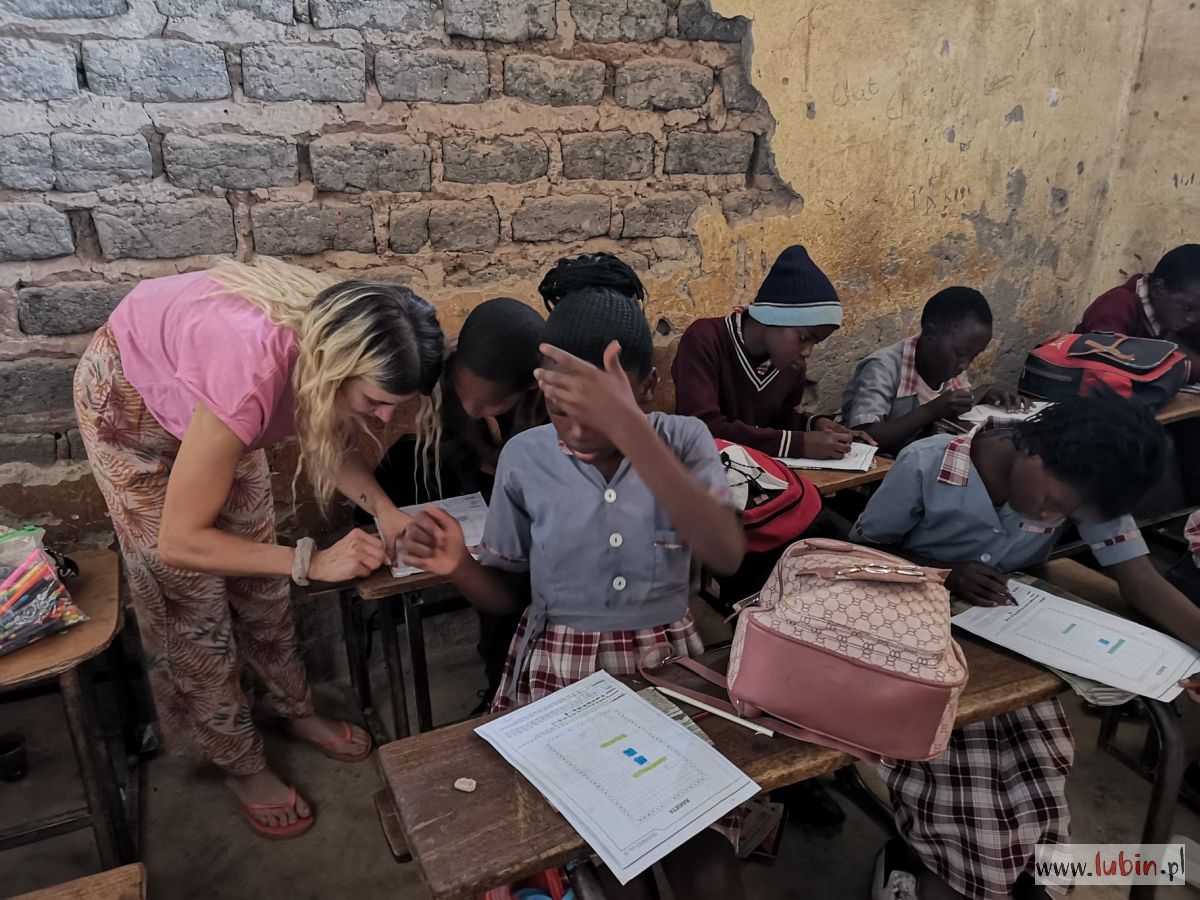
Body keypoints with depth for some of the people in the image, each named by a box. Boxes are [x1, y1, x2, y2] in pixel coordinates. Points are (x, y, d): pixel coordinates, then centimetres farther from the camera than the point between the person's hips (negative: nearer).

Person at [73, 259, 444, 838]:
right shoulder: (250, 376, -45)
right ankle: (238, 761, 21)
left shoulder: (342, 336, -26)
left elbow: (329, 442, -7)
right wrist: (312, 561, -35)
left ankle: (292, 707, 31)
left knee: (258, 568, 11)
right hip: (128, 397, -5)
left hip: (207, 395, 6)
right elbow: (178, 541, -34)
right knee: (191, 595, 2)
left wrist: (384, 508, -23)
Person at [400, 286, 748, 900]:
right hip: (558, 671, 0)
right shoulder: (525, 459, -5)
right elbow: (509, 595, 5)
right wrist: (459, 567, -19)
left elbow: (726, 555, -26)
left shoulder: (684, 440, -7)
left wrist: (628, 428, -35)